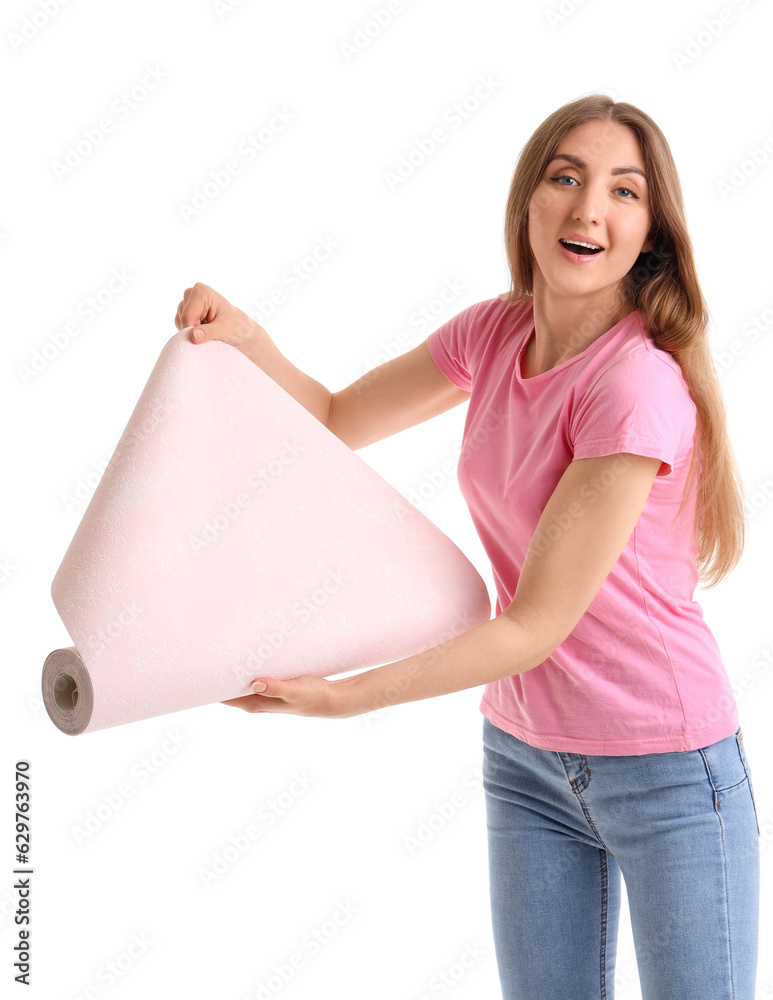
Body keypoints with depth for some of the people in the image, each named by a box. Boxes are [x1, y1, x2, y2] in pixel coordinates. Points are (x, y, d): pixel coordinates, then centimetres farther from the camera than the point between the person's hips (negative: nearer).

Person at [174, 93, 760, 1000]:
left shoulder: (638, 385, -24)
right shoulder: (496, 331, -3)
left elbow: (537, 625, -23)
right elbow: (336, 419, 7)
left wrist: (340, 698, -24)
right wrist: (245, 339, -11)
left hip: (666, 768, -5)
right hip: (525, 754, 6)